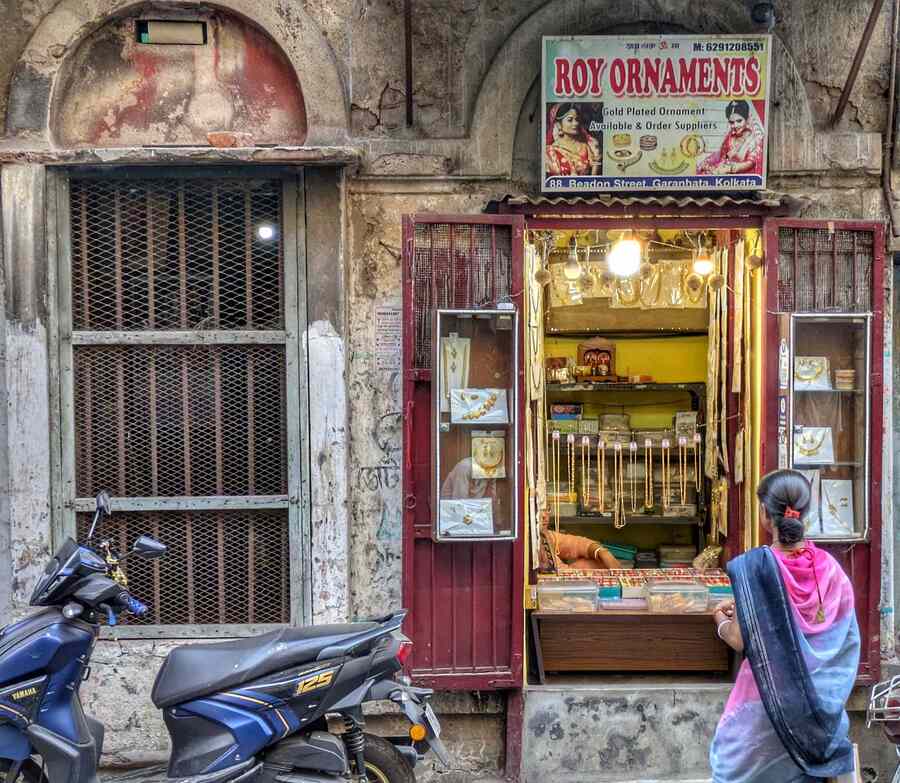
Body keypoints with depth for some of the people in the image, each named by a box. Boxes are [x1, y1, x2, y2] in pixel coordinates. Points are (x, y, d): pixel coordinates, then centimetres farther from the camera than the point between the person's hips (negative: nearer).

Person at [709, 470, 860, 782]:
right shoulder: (829, 566, -6)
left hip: (768, 693, -4)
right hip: (818, 696, 4)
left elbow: (740, 640, -16)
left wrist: (721, 621, 7)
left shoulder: (754, 565, -18)